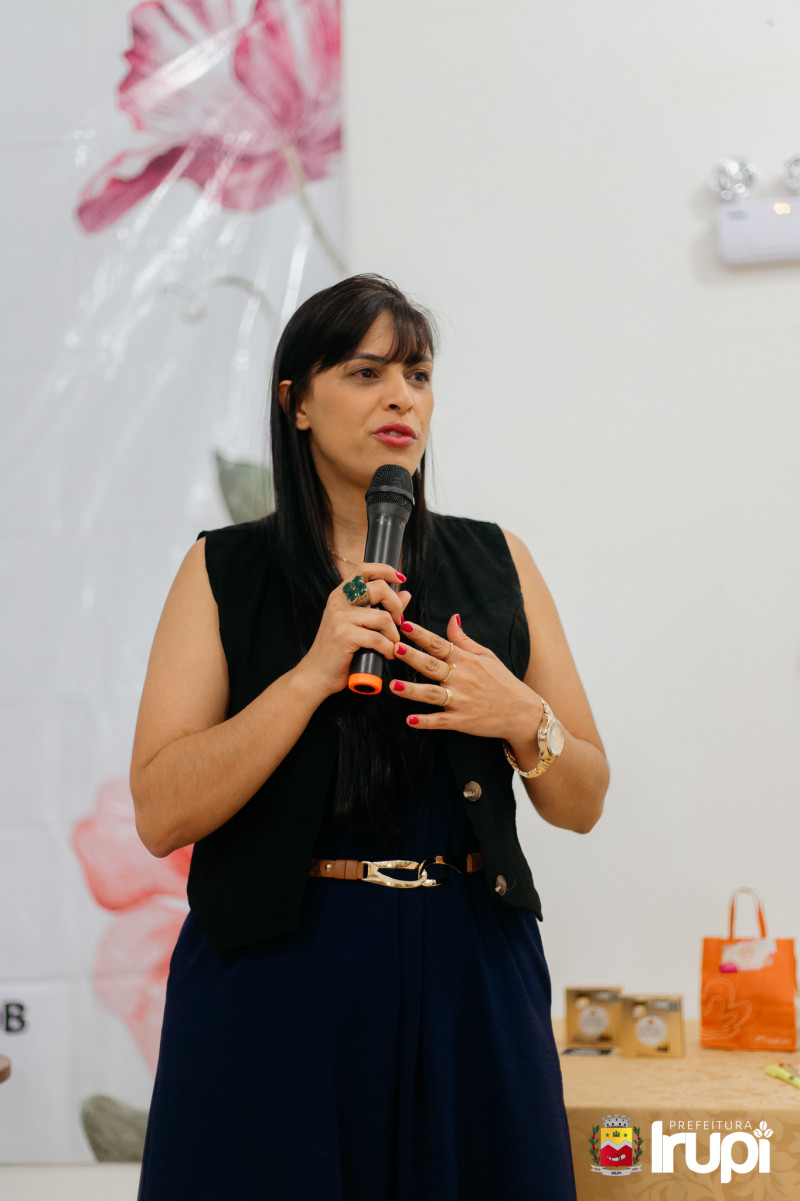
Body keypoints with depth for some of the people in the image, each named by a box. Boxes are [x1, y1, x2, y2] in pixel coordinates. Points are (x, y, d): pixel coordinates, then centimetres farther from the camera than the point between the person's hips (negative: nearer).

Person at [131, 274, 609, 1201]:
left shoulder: (495, 562, 7)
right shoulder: (225, 570, 1)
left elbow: (582, 804, 8)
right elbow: (160, 814, -9)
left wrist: (524, 718, -12)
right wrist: (313, 673, -18)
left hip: (470, 980, 2)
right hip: (277, 979, -2)